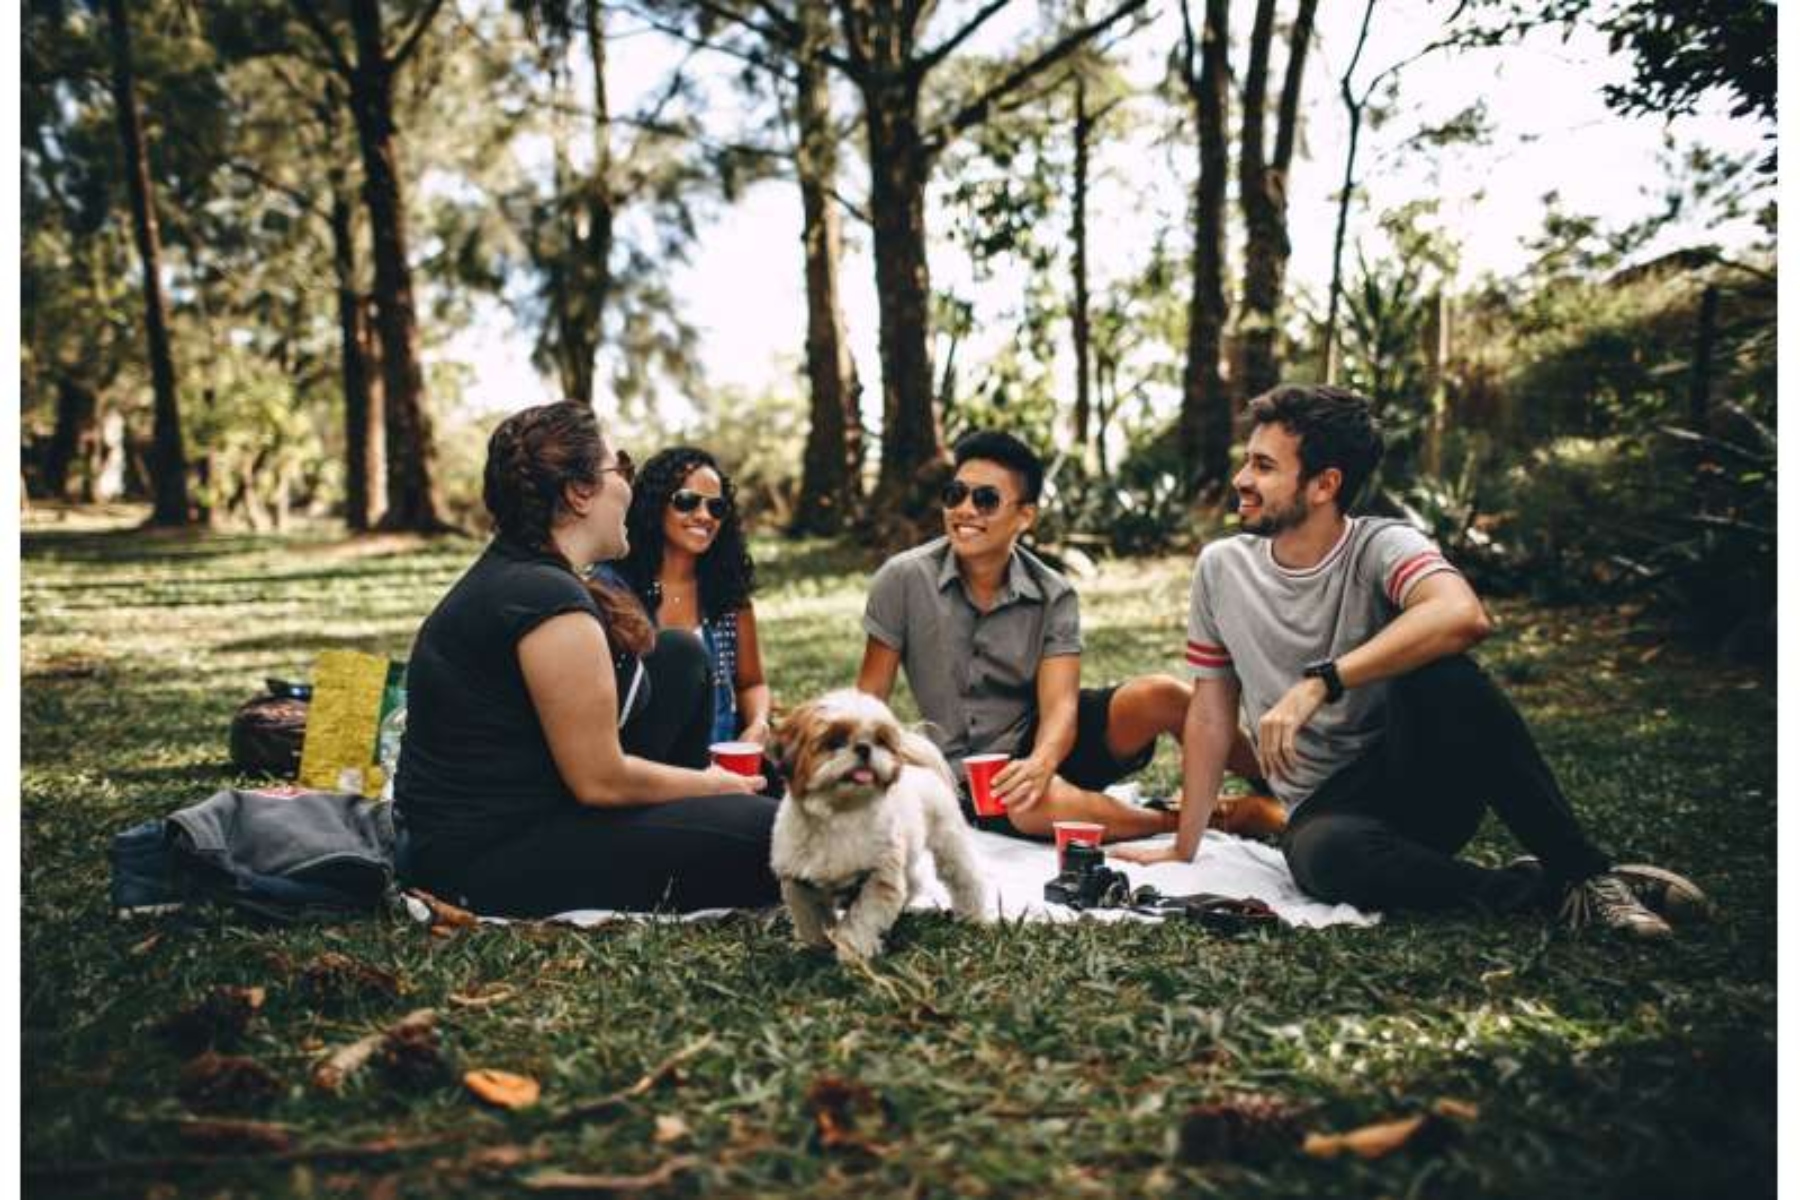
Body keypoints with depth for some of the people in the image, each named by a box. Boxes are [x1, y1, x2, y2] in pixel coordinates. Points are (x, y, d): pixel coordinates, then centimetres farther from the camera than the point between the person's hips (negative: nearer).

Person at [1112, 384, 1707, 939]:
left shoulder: (1381, 547, -10)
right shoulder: (1221, 568, 2)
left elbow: (1462, 616, -34)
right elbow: (1211, 711, 8)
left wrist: (1317, 683, -37)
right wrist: (1185, 847, 7)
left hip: (1423, 785, -2)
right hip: (1327, 808, 2)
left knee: (1438, 672, -33)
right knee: (1323, 855, -36)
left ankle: (1584, 870, -18)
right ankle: (1545, 891, -16)